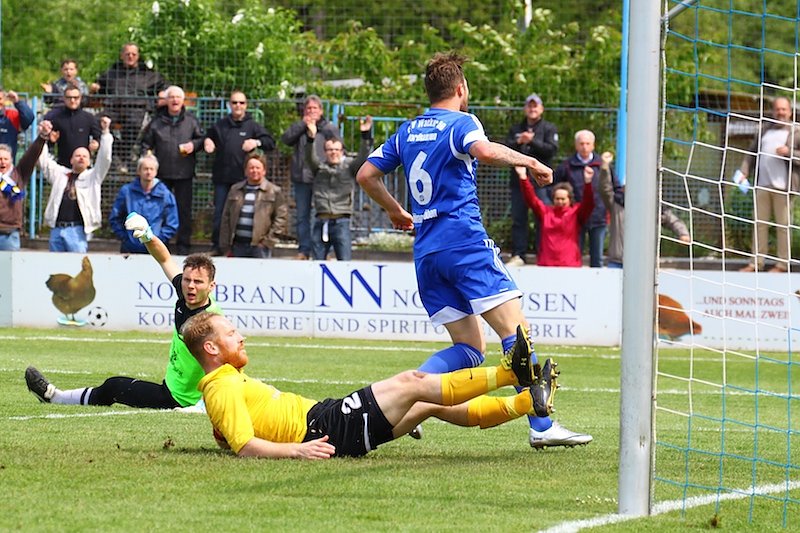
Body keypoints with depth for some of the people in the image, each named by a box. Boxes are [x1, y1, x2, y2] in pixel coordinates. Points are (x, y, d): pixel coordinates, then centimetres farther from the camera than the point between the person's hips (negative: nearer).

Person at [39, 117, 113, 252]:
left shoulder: (93, 177, 11)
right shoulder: (59, 174, 19)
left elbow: (104, 159, 0)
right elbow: (43, 160, 16)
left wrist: (105, 132, -8)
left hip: (77, 230, -4)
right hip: (56, 229, 4)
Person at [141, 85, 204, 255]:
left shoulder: (191, 121, 4)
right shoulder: (157, 122, 6)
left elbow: (202, 139, 10)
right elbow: (146, 144, 10)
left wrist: (194, 145, -10)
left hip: (184, 173, -1)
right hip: (162, 173, 1)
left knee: (184, 209, 1)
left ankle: (183, 245, 7)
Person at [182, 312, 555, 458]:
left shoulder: (231, 382, 20)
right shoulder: (223, 390, -11)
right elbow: (245, 447, -23)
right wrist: (297, 449, -28)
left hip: (326, 418, 11)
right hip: (325, 429, -11)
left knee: (432, 405, 8)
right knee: (412, 384, -13)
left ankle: (528, 403, 8)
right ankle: (511, 372, -11)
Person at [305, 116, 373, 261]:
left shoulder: (349, 166, 10)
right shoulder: (319, 167, 11)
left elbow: (362, 157, -4)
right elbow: (310, 158, -6)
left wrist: (366, 136, -19)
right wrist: (311, 138, -25)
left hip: (341, 222, -2)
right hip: (321, 222, 2)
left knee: (345, 261, -5)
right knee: (317, 262, 7)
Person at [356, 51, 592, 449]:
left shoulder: (408, 131, 18)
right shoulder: (460, 122, -1)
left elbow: (366, 176, 20)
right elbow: (483, 150, -24)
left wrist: (395, 211, 33)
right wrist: (529, 161, -11)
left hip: (426, 252, 7)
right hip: (464, 242, -7)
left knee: (470, 348, 10)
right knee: (515, 330, -10)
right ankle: (542, 426, -21)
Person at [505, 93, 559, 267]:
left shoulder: (549, 128, 7)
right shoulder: (515, 129, 18)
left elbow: (552, 149, -7)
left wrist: (532, 141, -14)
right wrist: (518, 142, -12)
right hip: (519, 179, 4)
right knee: (518, 219, 4)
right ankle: (518, 255, 8)